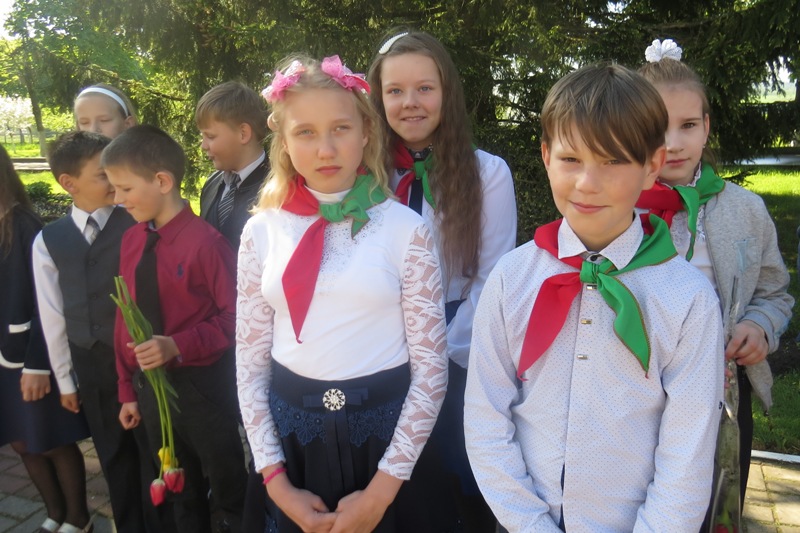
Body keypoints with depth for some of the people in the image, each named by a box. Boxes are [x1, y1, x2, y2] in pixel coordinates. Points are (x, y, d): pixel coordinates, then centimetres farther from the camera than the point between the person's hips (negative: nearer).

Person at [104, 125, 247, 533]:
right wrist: (128, 389, 10)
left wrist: (178, 346, -25)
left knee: (226, 487, 16)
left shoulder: (203, 241, -20)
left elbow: (234, 316, -15)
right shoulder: (131, 241, 0)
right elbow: (125, 318, 6)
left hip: (201, 384, -6)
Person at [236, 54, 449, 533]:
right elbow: (250, 362, 2)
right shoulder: (262, 232, -2)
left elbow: (431, 365, -8)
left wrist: (382, 489, -9)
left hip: (385, 430, -2)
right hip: (293, 434, 3)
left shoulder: (405, 228, -9)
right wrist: (277, 481, -1)